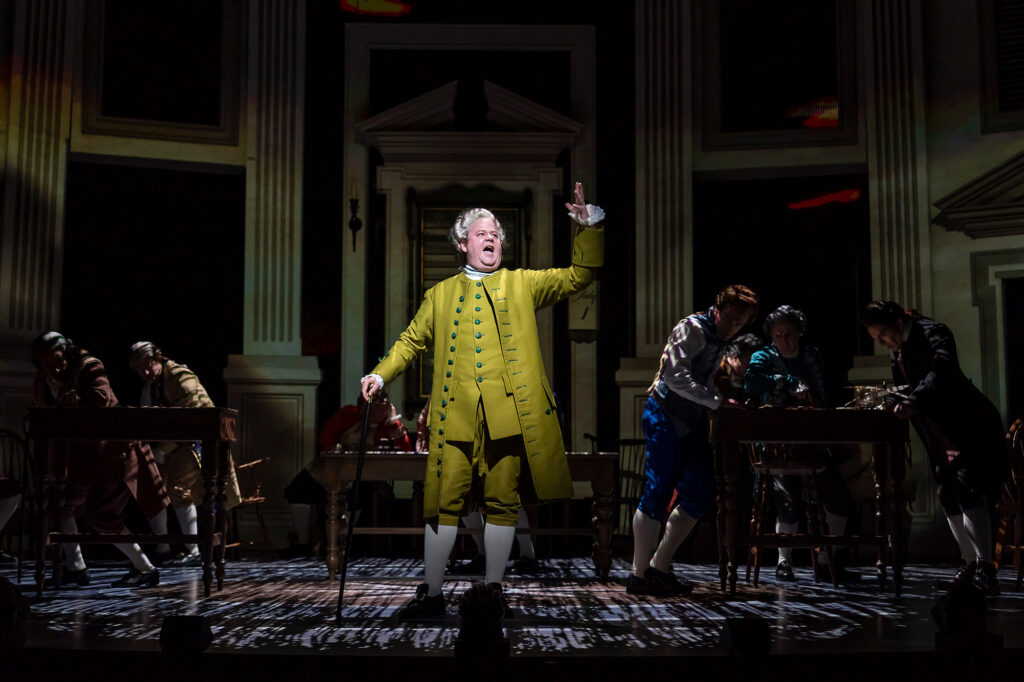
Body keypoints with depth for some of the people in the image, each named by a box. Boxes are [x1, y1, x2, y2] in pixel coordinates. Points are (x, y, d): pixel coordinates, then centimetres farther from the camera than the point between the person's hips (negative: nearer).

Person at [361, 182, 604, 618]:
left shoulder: (523, 283, 15)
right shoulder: (441, 294, 18)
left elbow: (580, 275, 9)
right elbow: (412, 340, 20)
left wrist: (588, 226, -4)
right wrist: (380, 375, 6)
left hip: (510, 413, 0)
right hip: (456, 414, 1)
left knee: (502, 501, 3)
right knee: (446, 501, -1)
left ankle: (493, 589, 15)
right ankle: (432, 594, 8)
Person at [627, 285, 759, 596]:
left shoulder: (722, 340, 15)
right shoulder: (692, 328, -13)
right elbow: (676, 377, -25)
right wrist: (717, 401, -28)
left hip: (693, 422, 9)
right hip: (666, 417, -9)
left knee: (700, 495, 6)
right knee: (657, 494, -7)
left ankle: (659, 567, 13)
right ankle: (639, 575, 0)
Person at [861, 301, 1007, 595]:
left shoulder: (932, 333, -15)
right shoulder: (897, 350, 11)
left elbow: (941, 372, -32)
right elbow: (905, 388, 20)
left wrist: (912, 401, -43)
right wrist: (891, 401, -1)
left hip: (970, 428, -9)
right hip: (941, 436, 9)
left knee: (967, 487, -19)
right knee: (948, 496, 8)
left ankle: (985, 568, -19)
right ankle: (969, 562, 18)